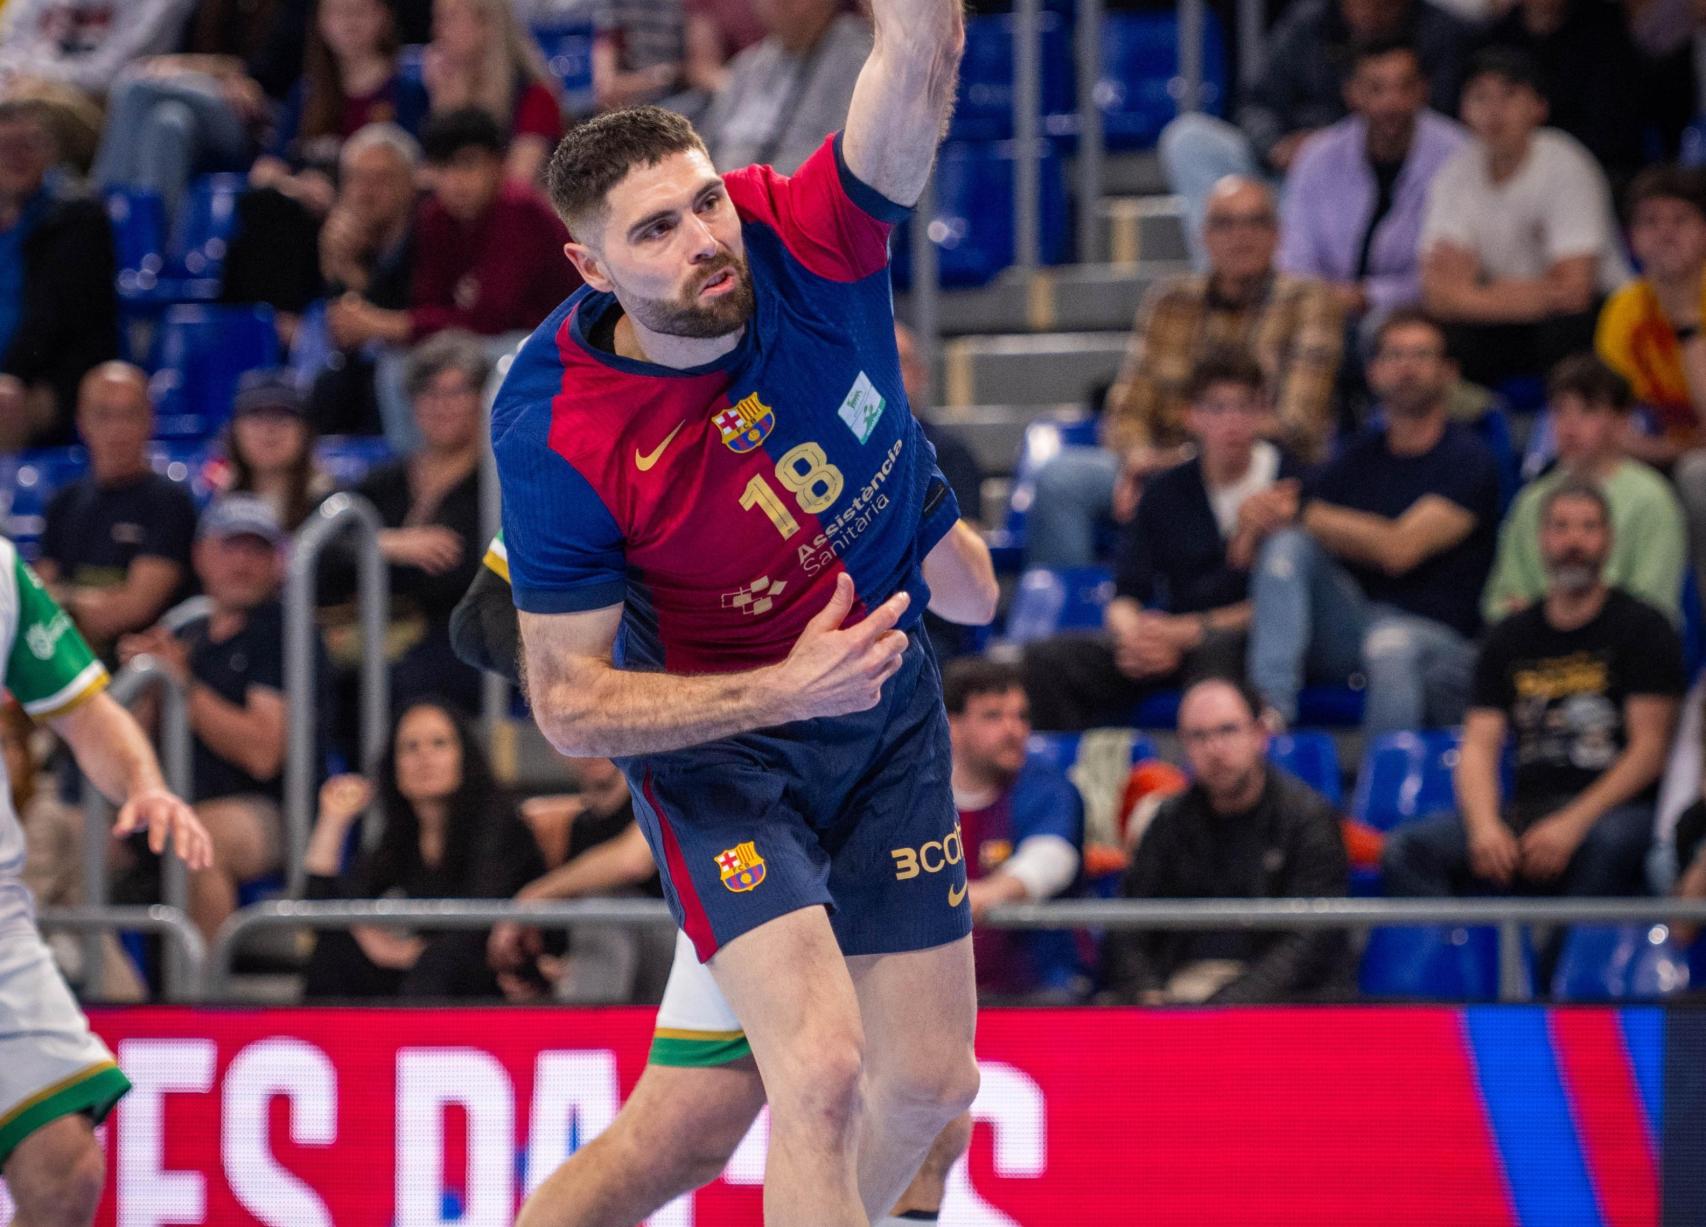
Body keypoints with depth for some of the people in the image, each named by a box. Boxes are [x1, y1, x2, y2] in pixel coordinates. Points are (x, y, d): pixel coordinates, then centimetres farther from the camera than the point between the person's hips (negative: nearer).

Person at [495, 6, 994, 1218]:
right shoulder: (558, 437, -28)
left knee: (928, 1082, 11)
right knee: (821, 1067, -23)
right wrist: (785, 690, -31)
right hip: (716, 742, -5)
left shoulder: (805, 239, -23)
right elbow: (570, 706, -22)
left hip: (888, 706, 5)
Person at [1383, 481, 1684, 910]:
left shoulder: (1643, 628, 5)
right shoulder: (1510, 637, 17)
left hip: (1615, 809, -4)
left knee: (1608, 842, -41)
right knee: (1406, 849, -21)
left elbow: (1650, 747, -4)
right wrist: (1485, 826, -13)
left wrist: (1573, 824, -18)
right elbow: (1479, 746, 9)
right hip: (1524, 807, 4)